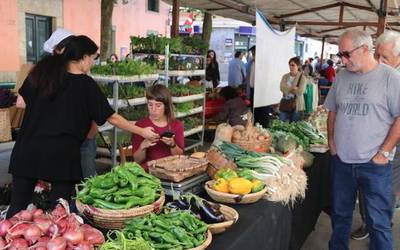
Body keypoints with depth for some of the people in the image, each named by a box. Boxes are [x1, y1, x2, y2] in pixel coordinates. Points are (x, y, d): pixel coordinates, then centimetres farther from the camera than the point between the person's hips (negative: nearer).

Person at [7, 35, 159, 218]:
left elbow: (21, 103, 8)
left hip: (29, 148, 4)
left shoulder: (42, 70, 5)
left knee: (17, 207, 13)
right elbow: (112, 117, 0)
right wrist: (142, 132, 9)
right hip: (62, 154, -3)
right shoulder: (86, 85, -4)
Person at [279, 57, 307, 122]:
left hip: (296, 105, -3)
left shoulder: (302, 78, -4)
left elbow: (300, 91, -15)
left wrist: (288, 89, -7)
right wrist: (293, 88, -15)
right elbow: (282, 88, -7)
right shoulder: (285, 76, 7)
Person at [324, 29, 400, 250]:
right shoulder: (341, 77, 8)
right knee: (340, 215, 18)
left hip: (374, 164, -5)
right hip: (341, 161, 5)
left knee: (378, 222, 4)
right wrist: (331, 142, 7)